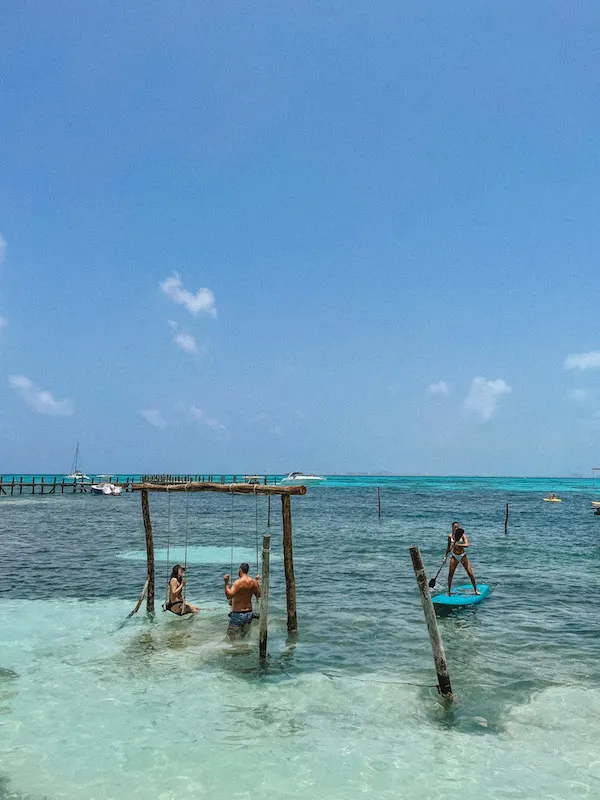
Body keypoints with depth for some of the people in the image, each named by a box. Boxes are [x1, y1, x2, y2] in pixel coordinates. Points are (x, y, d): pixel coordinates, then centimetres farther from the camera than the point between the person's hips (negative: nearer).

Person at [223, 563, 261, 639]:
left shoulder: (238, 582, -19)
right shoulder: (253, 582, -1)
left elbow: (229, 595, -26)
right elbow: (258, 595, 13)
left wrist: (226, 582, -25)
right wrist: (258, 581, 20)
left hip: (238, 614, -6)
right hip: (249, 613, 6)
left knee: (232, 634, 6)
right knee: (244, 636, 19)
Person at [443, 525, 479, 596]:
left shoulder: (462, 535, -7)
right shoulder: (450, 536, 1)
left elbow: (467, 545, -23)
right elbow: (448, 547, 13)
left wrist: (458, 545, -33)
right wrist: (445, 556, 9)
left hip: (462, 556, -2)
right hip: (454, 556, 2)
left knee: (470, 573, -3)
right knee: (450, 574, -1)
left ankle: (475, 590, 12)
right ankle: (449, 591, 13)